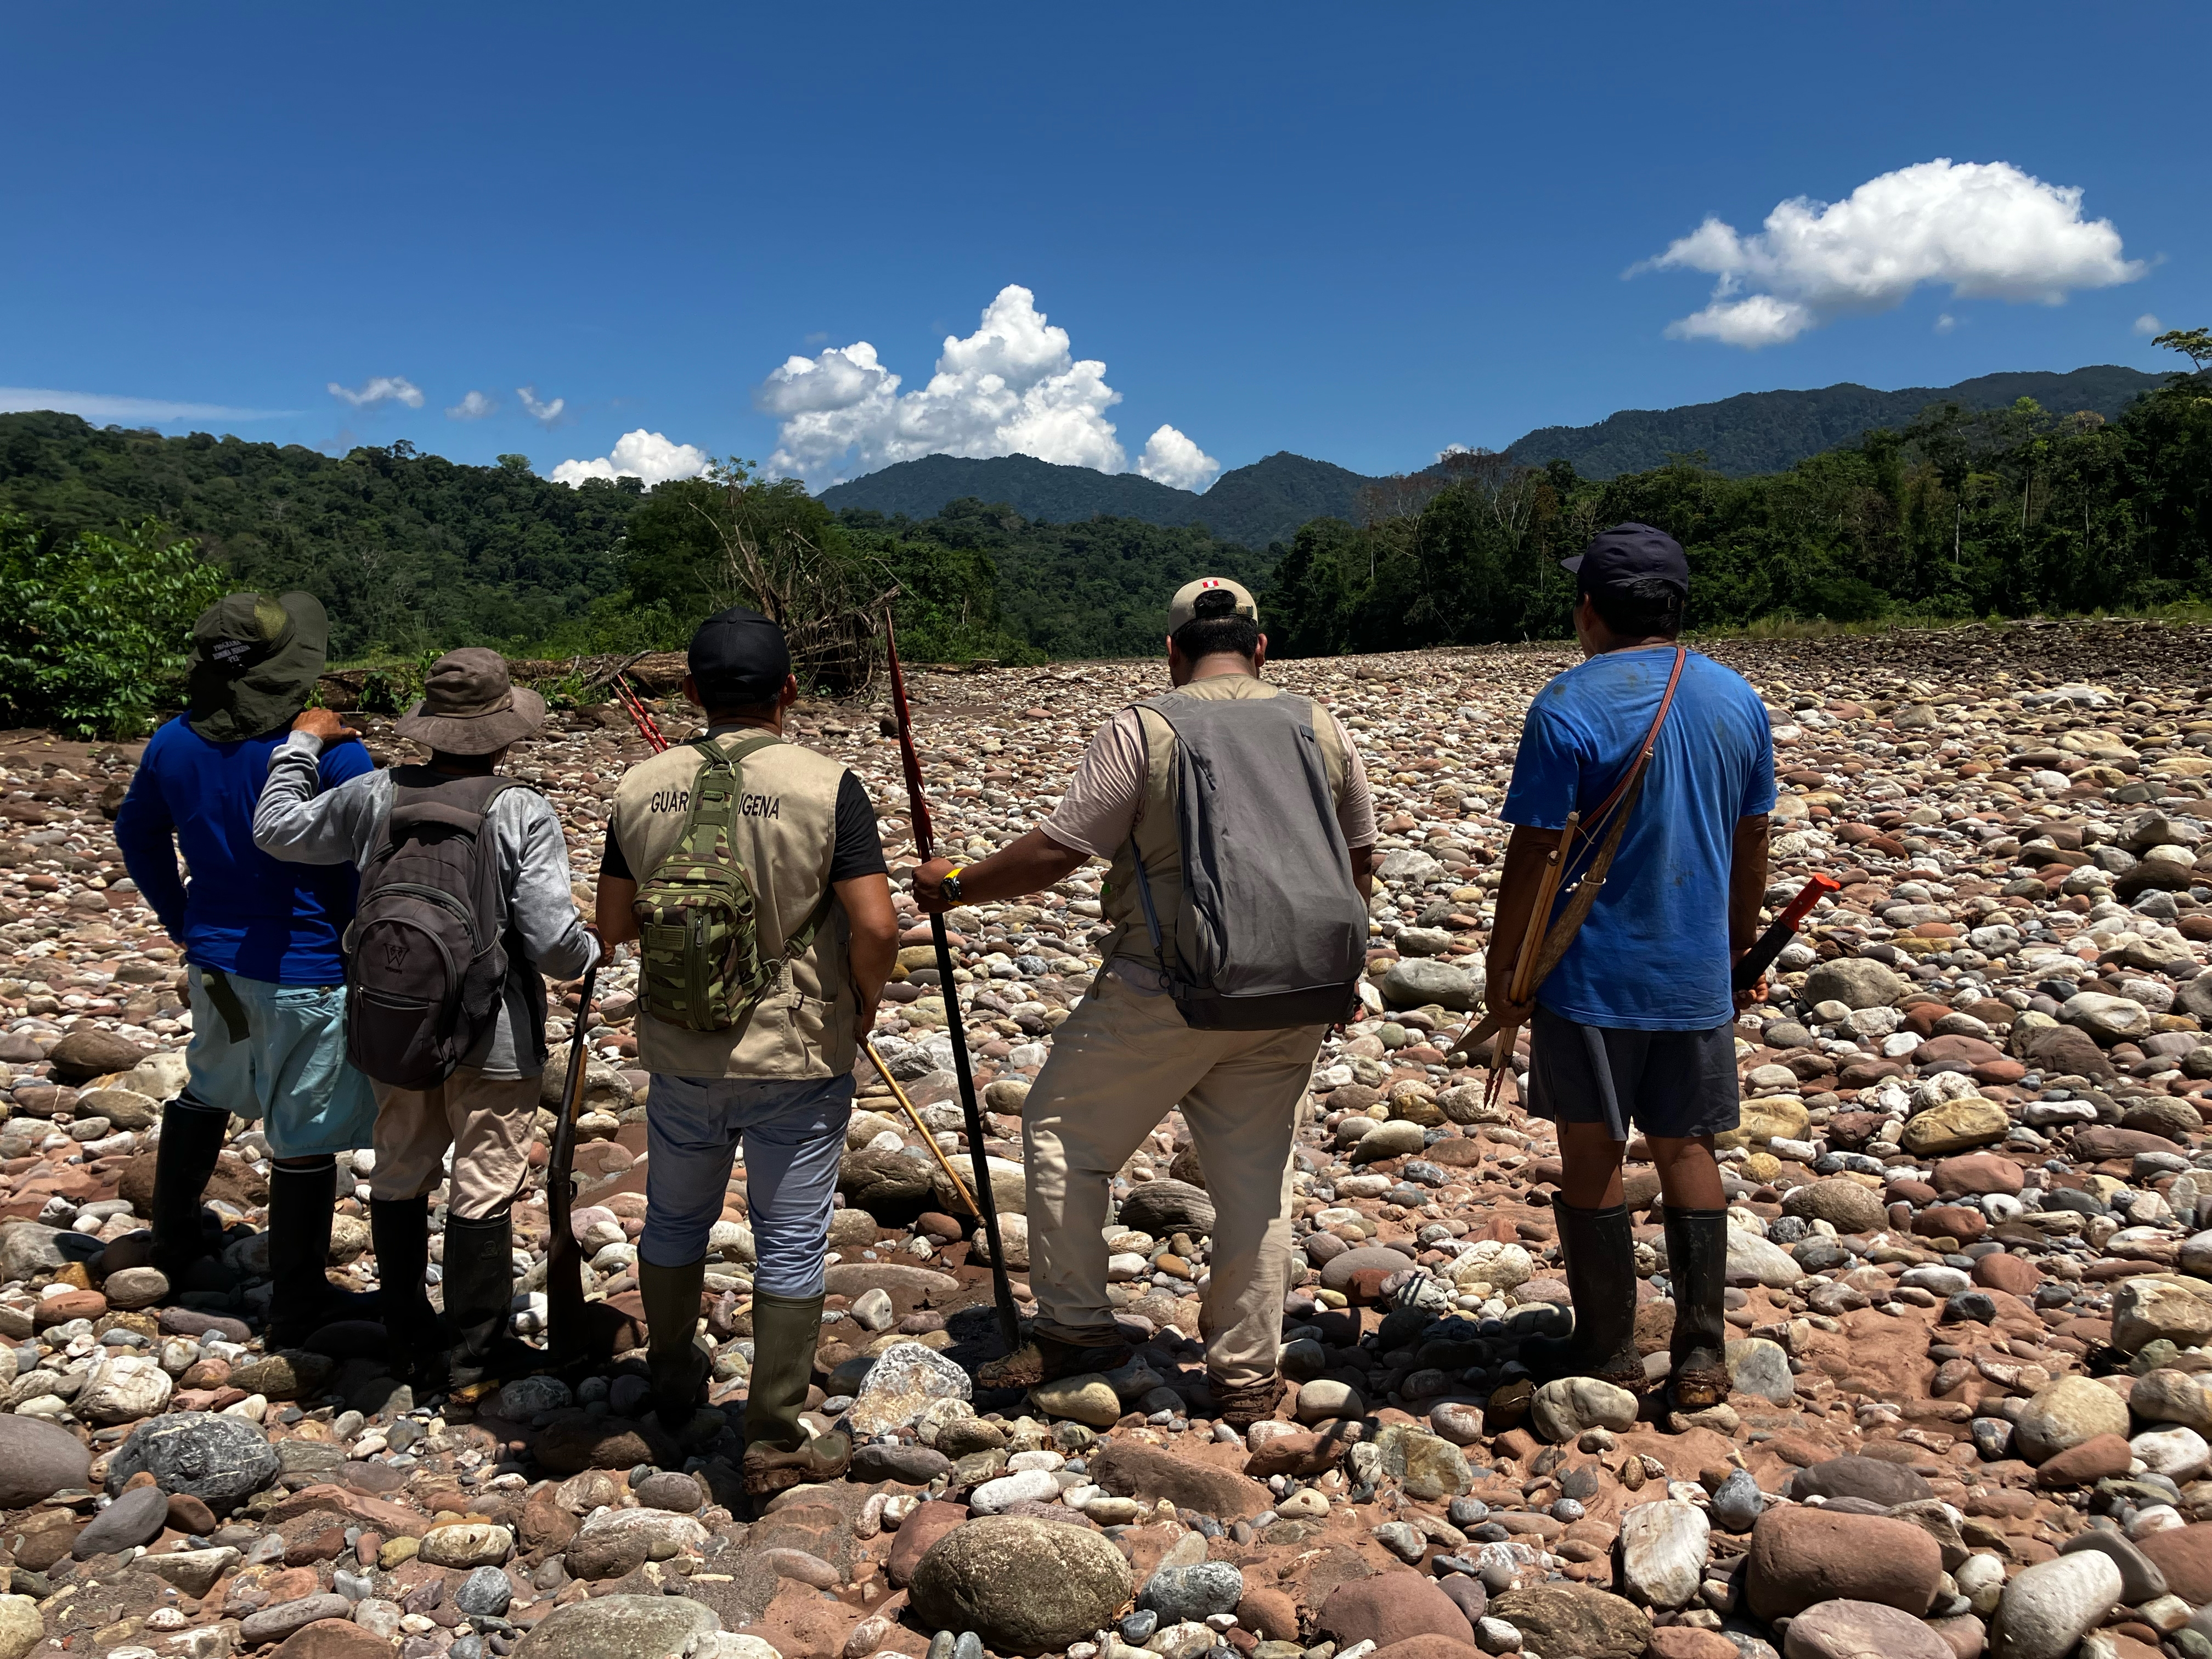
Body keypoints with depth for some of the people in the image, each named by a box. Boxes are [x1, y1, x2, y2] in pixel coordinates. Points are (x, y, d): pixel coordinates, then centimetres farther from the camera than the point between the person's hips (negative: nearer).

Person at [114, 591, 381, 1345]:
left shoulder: (175, 742, -1)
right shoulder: (332, 752, -19)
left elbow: (136, 836, 14)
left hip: (213, 959, 6)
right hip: (304, 972, -6)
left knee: (209, 1090, 30)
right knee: (305, 1134, 5)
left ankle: (175, 1241, 45)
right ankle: (296, 1306, 16)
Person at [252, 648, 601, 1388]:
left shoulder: (377, 795, -5)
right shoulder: (522, 812, -17)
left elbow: (277, 832, 10)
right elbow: (554, 942, -20)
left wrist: (301, 744, 22)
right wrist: (590, 948, 3)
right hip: (493, 1036, -4)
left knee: (399, 1175, 20)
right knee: (482, 1189, 8)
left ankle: (407, 1333, 33)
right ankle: (468, 1351, 19)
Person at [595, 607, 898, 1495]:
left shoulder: (641, 788, -3)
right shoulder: (825, 787, -15)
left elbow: (612, 925, 4)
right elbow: (875, 926, -20)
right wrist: (865, 1002, -1)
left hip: (680, 1054, 4)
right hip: (798, 1058, -4)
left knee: (675, 1220, 24)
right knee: (791, 1245, 8)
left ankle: (673, 1382, 44)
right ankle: (775, 1442, 16)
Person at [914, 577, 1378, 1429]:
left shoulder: (1140, 730, -9)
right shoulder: (1322, 729, 6)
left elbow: (1057, 850, -11)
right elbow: (1359, 860, 13)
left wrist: (958, 884, 4)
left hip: (1164, 992, -5)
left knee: (1062, 1130, 13)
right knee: (1255, 1173, 13)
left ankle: (1074, 1326, 18)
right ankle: (1247, 1378, 21)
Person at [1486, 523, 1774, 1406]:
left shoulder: (1568, 708, -14)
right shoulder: (1738, 700, 4)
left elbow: (1532, 856, -13)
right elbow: (1750, 847, 11)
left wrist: (1501, 968, -4)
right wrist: (1741, 944, 22)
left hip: (1592, 973, -5)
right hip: (1697, 975, 5)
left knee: (1591, 1154, 7)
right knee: (1686, 1149, 14)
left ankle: (1608, 1351, 18)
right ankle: (1702, 1356, 18)